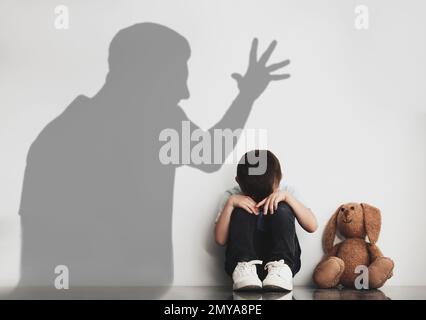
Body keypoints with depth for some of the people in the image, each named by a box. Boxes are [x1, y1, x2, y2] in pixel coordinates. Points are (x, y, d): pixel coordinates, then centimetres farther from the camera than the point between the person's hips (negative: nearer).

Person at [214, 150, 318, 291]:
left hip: (281, 258, 0)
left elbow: (312, 226, -9)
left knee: (282, 210, -22)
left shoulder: (285, 191, 3)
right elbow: (220, 239, -6)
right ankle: (244, 267, -35)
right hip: (243, 260, 0)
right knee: (241, 212, -21)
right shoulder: (234, 195, 2)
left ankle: (280, 268, -34)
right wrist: (230, 203, -16)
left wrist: (287, 196, -19)